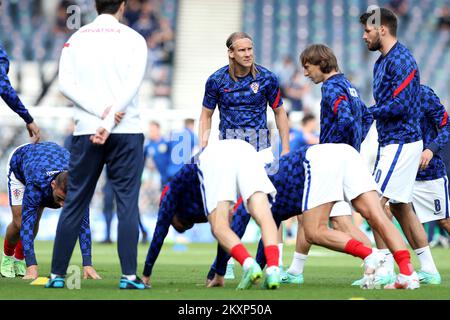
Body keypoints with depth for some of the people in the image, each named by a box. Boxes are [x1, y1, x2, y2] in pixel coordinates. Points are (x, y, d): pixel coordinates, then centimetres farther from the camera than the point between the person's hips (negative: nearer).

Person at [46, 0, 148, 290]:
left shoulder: (76, 39, 9)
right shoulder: (133, 39, 1)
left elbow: (66, 85, -2)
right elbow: (132, 86, -10)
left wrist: (101, 112, -8)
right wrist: (109, 121, -14)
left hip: (86, 133, 2)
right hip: (127, 132, -2)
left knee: (74, 203, 7)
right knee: (127, 202, 0)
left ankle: (57, 274, 7)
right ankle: (129, 275, -7)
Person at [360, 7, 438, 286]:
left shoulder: (401, 60, -15)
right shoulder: (382, 61, 16)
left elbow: (399, 105, -21)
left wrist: (367, 113, -11)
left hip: (400, 143, -10)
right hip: (392, 142, 10)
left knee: (377, 203, -13)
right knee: (400, 207, 13)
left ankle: (386, 269, -13)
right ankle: (428, 268, 16)